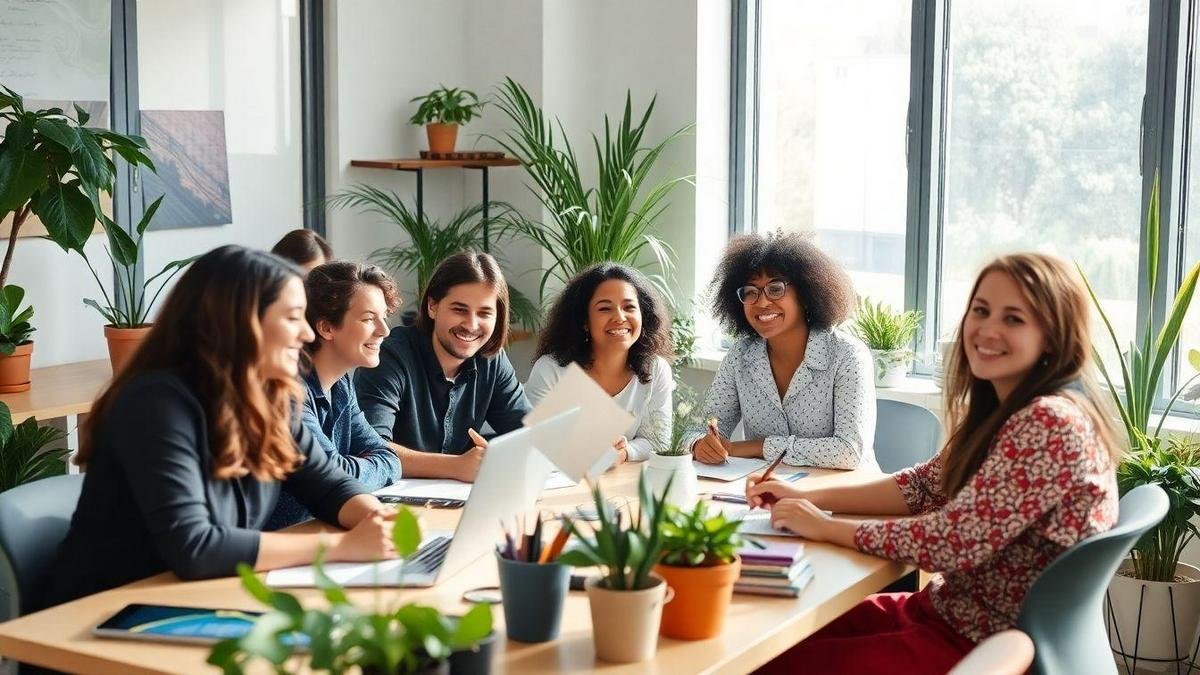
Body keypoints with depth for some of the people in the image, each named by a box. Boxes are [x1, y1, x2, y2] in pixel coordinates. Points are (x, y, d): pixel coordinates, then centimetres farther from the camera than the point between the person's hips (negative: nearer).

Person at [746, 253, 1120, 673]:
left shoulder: (1049, 424, -26)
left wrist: (825, 528, -16)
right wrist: (807, 497, 1)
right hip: (956, 611, 9)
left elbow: (954, 541, -28)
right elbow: (928, 486, 12)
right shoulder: (1007, 409, 5)